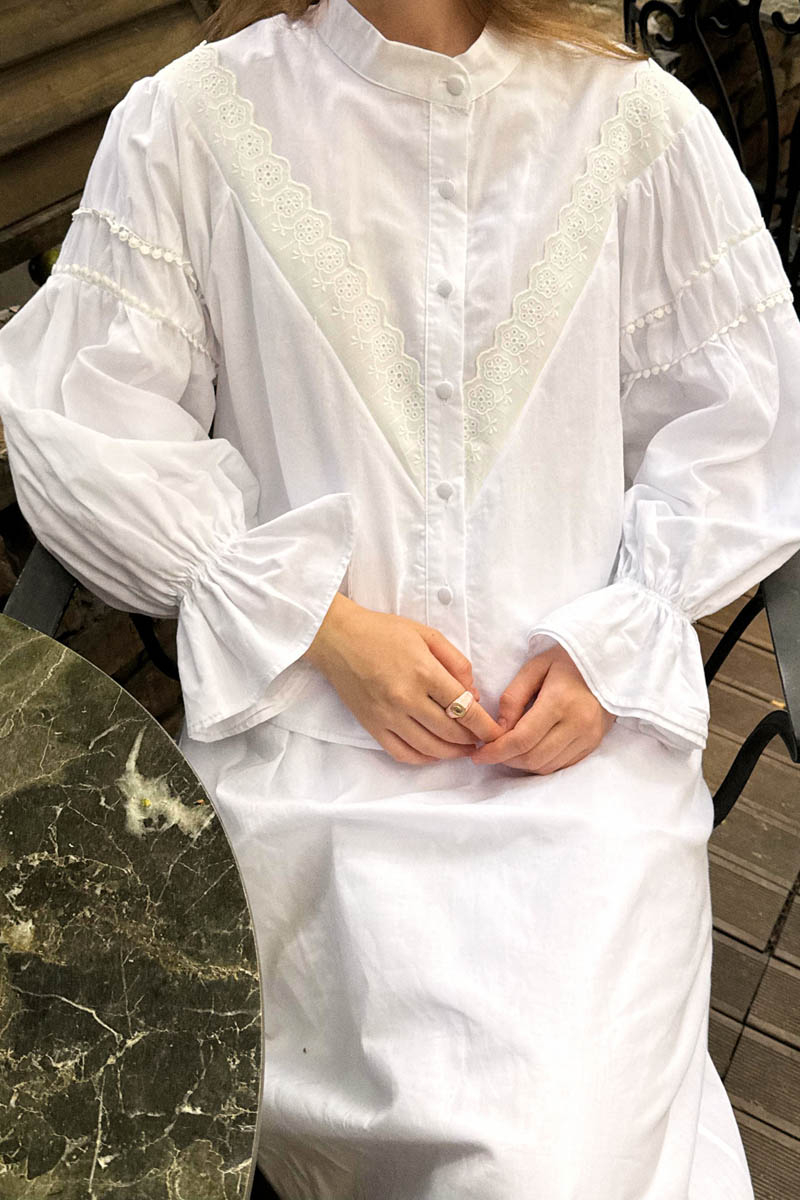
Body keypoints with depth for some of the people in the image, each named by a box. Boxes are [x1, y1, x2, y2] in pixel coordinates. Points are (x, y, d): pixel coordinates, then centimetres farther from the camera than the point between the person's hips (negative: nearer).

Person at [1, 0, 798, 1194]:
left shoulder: (639, 119, 4)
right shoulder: (189, 119, 1)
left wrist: (616, 642, -5)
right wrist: (321, 624, -8)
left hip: (588, 731, 1)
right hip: (311, 727, 0)